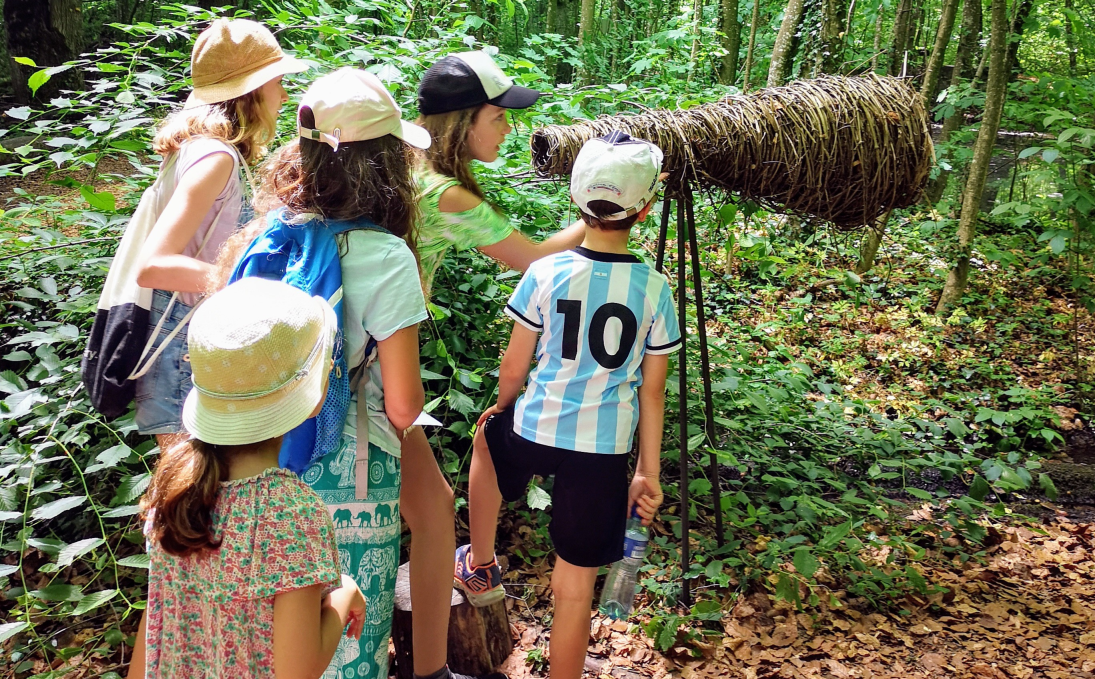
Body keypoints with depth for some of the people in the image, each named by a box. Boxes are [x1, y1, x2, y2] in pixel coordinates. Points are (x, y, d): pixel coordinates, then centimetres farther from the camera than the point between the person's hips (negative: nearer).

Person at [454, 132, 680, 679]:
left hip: (534, 430, 1)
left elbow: (514, 368, -2)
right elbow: (652, 391, -1)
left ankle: (480, 567, 46)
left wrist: (502, 408, 20)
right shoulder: (655, 289, -7)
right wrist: (648, 472, 9)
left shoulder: (545, 273, -10)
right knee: (575, 588, 10)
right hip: (605, 449, 0)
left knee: (487, 438, 36)